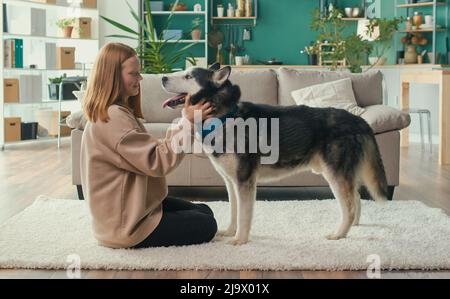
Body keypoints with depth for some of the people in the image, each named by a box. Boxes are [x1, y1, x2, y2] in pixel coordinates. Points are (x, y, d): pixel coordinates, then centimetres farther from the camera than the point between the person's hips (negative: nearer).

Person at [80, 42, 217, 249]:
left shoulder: (119, 112, 11)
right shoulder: (113, 118, -23)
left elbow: (149, 152, 7)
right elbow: (157, 162, -26)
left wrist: (186, 121, -3)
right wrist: (187, 124, -25)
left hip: (134, 207, 10)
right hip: (126, 224, -10)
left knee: (204, 211, 14)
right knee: (206, 226, -3)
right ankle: (135, 241, -1)